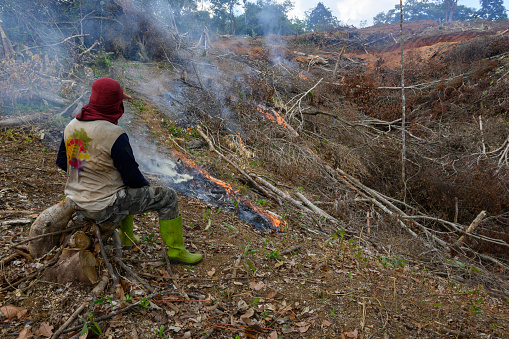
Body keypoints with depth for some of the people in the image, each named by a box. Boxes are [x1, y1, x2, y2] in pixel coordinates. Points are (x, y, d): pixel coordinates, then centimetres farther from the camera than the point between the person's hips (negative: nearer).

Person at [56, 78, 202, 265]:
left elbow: (62, 162, 12)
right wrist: (146, 187, 3)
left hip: (77, 199, 9)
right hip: (103, 207, -9)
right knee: (168, 197, 1)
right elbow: (132, 176, -18)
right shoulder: (115, 135, -25)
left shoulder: (72, 125, 0)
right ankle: (176, 251, 14)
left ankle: (126, 236, 41)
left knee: (125, 187, 35)